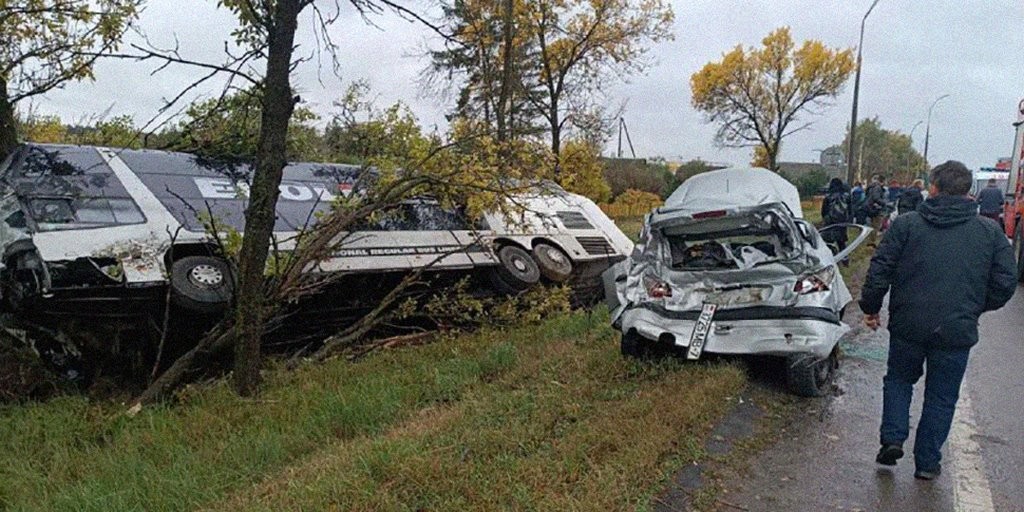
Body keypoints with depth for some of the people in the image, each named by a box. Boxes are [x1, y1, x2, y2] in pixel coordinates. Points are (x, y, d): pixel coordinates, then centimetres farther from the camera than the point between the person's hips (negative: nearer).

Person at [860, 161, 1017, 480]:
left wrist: (870, 307, 7)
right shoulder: (990, 232, 2)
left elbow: (880, 271, -6)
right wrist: (975, 309, 18)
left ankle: (893, 439, 9)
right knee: (942, 396, 14)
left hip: (909, 325, -1)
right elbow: (1006, 282, 3)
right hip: (957, 331, 1)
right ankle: (927, 462, 19)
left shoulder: (907, 224, -3)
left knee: (898, 380, 22)